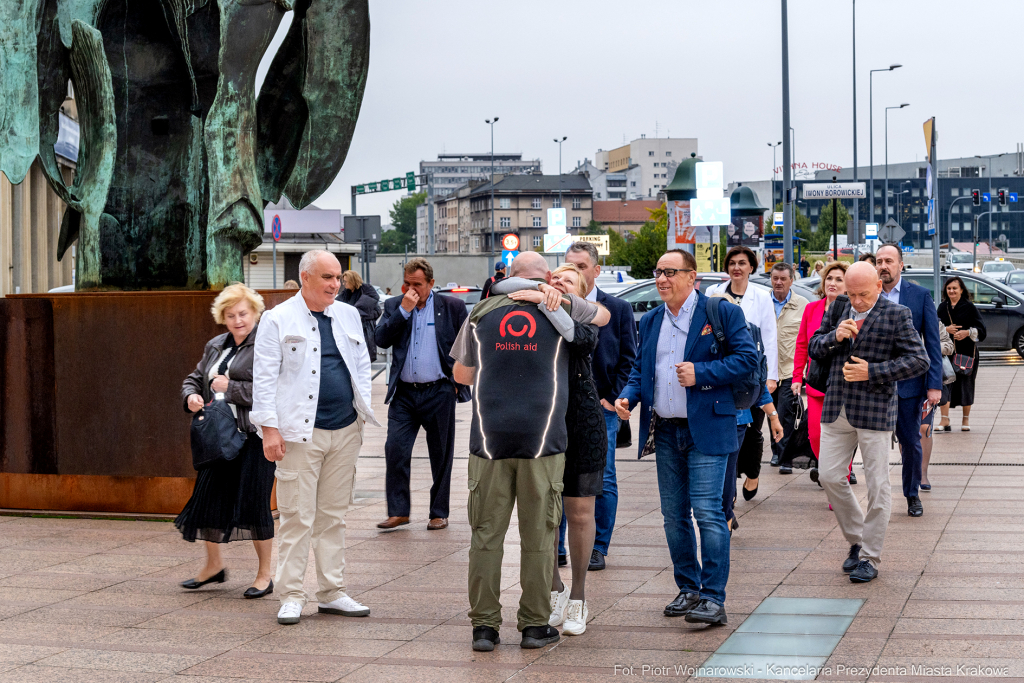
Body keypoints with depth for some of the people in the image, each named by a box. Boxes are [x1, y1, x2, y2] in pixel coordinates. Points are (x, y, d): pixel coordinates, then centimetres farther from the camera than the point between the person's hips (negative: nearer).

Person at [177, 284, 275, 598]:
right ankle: (214, 565, 28)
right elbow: (195, 378, 25)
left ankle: (265, 574, 8)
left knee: (254, 502, -5)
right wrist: (191, 395, 2)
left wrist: (230, 388, -14)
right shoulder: (215, 347, 16)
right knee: (208, 496, 8)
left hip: (255, 436, -7)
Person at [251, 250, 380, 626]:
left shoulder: (348, 316, 13)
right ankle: (291, 596, 3)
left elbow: (362, 366, 19)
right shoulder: (278, 319, -2)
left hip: (345, 431, 5)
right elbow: (264, 376, -5)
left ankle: (332, 592, 18)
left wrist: (363, 413, 10)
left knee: (334, 515, 11)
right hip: (300, 432, -5)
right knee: (297, 517, -4)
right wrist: (269, 427, -12)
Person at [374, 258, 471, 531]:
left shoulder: (452, 307, 1)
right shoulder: (394, 306, 8)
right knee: (395, 449, -7)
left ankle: (439, 513, 17)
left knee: (441, 455, 6)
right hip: (404, 393, 2)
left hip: (439, 393, -2)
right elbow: (381, 340, -4)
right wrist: (404, 310, -11)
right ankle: (398, 511, 3)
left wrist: (459, 382, -1)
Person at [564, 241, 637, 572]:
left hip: (601, 407, -1)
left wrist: (612, 398, -5)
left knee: (602, 482, 1)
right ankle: (555, 548, 13)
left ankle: (598, 549, 11)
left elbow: (628, 360, 3)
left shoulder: (618, 309, 3)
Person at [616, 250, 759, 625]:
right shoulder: (650, 321, 14)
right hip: (665, 432, 6)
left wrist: (701, 373, -17)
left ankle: (713, 598, -7)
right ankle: (688, 589, 22)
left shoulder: (722, 312, -4)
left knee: (707, 511, -10)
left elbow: (748, 358, -9)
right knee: (674, 515, 10)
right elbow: (640, 369, 21)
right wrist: (628, 396, 0)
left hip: (706, 429, -6)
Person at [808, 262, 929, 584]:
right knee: (830, 477, 4)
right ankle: (856, 540, 24)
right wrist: (834, 337, -10)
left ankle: (870, 557, 11)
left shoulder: (897, 315, -5)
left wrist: (872, 371, -15)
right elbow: (813, 349, 12)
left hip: (875, 410, -5)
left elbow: (919, 360, -9)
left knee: (877, 485, 1)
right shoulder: (837, 307, 9)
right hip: (836, 410, 5)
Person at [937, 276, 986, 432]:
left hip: (966, 352, -2)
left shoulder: (969, 307, 0)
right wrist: (946, 330, -7)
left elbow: (981, 329, -2)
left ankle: (966, 419, 16)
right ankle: (944, 420, -8)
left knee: (965, 383, 3)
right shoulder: (942, 307, 10)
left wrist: (967, 332, -18)